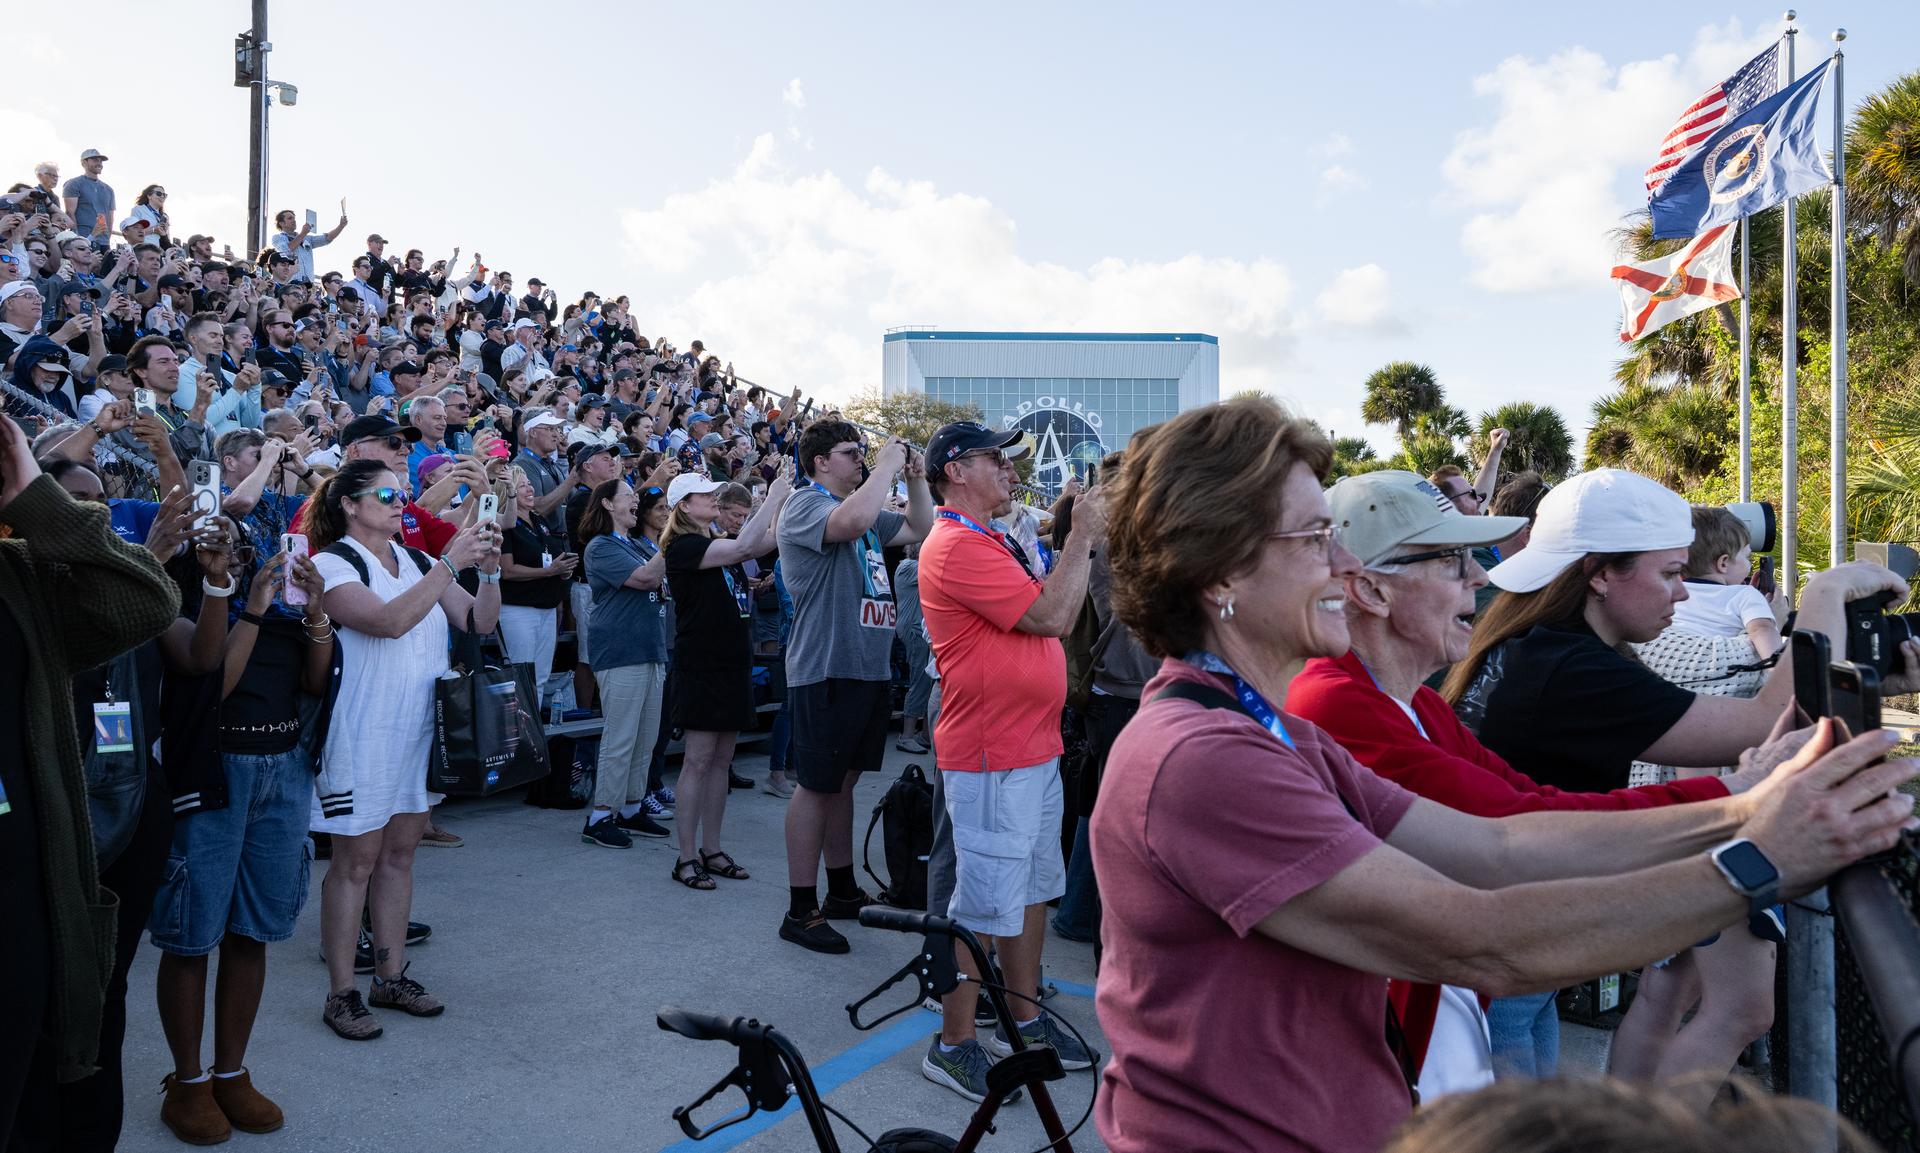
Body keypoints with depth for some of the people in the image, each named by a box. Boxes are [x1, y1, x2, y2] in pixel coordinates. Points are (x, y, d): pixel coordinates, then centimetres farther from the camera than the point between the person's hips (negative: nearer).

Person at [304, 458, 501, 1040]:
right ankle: (341, 993, 13)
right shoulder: (332, 564, -9)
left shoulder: (416, 561, 8)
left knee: (399, 854, 13)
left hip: (420, 728, 6)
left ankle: (391, 976, 24)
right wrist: (450, 564, -26)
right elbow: (389, 622, -25)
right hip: (363, 734, -6)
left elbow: (480, 621, 4)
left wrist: (488, 570, -13)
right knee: (356, 861, 2)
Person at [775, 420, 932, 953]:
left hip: (870, 669, 9)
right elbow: (852, 521, -31)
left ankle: (842, 891, 28)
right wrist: (886, 465, -20)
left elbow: (920, 528, 25)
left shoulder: (866, 508, 19)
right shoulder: (805, 504, -10)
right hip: (826, 669, -9)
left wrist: (915, 478, 11)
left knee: (844, 779, 17)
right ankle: (801, 910, 5)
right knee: (817, 784, -3)